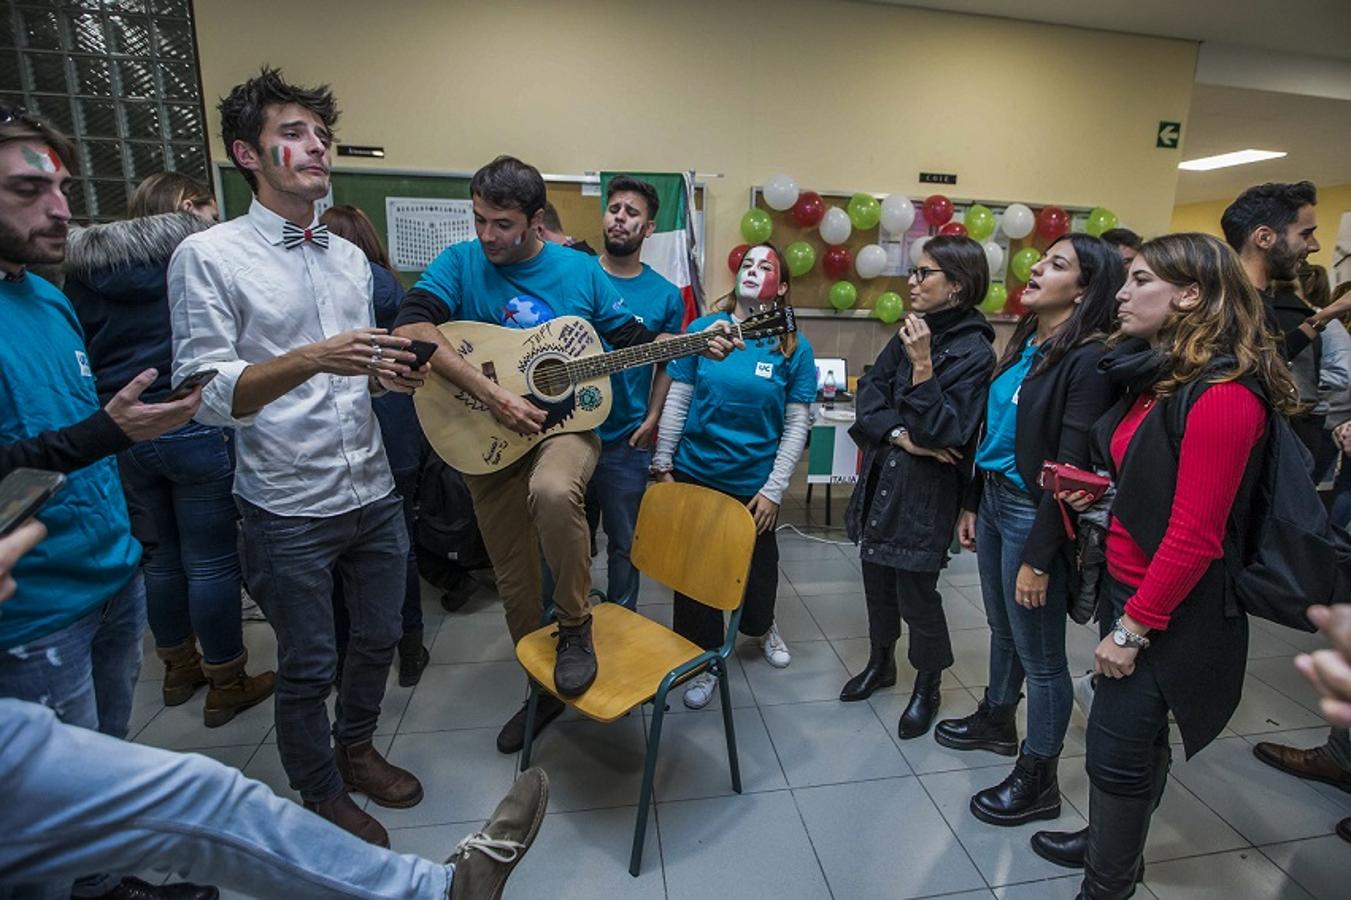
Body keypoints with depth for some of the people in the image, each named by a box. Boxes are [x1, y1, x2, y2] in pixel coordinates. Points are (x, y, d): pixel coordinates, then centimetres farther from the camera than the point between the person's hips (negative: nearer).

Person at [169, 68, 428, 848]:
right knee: (308, 665, 11)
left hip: (374, 495, 6)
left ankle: (356, 748, 46)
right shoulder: (207, 256, -9)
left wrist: (389, 375, -6)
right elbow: (205, 395, -15)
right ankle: (323, 797, 36)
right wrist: (312, 361, -29)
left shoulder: (352, 258, 9)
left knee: (379, 638, 19)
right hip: (287, 511, -5)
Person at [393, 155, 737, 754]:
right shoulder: (460, 263, -3)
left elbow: (632, 336, 10)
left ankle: (575, 628, -12)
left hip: (565, 422, -1)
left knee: (553, 491, -37)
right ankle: (541, 688, 33)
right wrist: (490, 393, -28)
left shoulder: (580, 271, 1)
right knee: (513, 577, 9)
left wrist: (697, 344, -3)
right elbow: (410, 327, -20)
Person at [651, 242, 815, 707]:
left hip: (754, 482, 0)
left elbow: (797, 425, -6)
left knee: (757, 563, 19)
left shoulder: (795, 347, -6)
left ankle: (761, 627, 52)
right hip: (695, 473, 0)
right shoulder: (703, 329, -5)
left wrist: (773, 490, -9)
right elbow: (677, 402, -2)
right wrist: (663, 466, -2)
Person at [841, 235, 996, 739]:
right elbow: (868, 394, 3)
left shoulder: (974, 352, -14)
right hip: (881, 481, 7)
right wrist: (901, 437, -13)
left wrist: (922, 366, -26)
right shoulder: (910, 333, 7)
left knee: (916, 593, 5)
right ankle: (880, 664, 41)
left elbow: (944, 433, -20)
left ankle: (927, 688, 30)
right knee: (877, 578, 18)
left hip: (925, 492, -6)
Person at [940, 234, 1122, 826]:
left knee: (1040, 654, 7)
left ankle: (1038, 780, 26)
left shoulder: (1088, 359, -17)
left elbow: (1072, 467, -20)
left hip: (1034, 512, -8)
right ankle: (997, 720, 46)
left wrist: (1039, 558, -18)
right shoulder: (1025, 344, 8)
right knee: (1003, 629, 24)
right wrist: (972, 504, 15)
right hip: (994, 500, 8)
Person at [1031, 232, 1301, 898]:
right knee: (1135, 737, 23)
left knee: (1118, 748, 4)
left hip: (1170, 613, -8)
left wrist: (1134, 627, -18)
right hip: (1129, 588, 8)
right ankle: (1109, 840, 43)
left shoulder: (1221, 394, -22)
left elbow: (1195, 536, -23)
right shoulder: (1157, 375, 7)